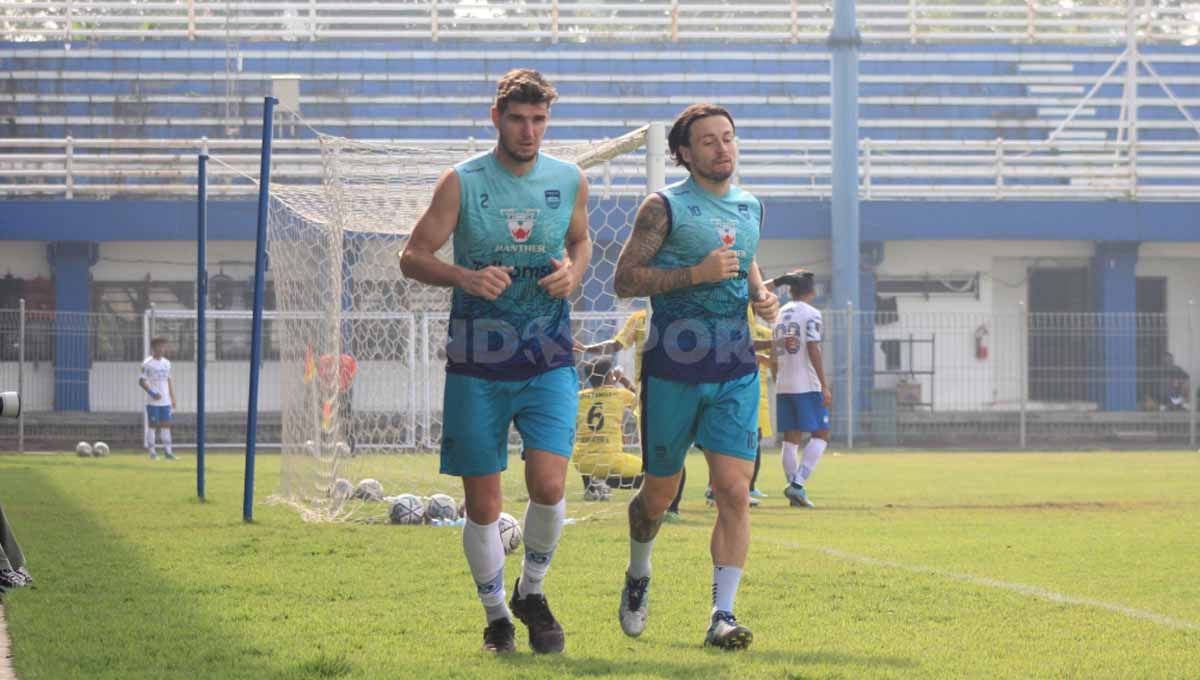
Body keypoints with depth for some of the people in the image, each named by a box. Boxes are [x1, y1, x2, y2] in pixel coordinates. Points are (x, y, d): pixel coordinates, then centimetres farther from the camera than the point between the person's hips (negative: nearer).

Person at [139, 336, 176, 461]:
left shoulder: (166, 363, 13)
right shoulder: (147, 363, -6)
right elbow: (142, 381, -9)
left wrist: (172, 398, 14)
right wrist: (152, 393, -20)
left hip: (165, 401, 5)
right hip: (152, 402, -5)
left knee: (166, 425, 3)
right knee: (152, 425, -1)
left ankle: (168, 452, 5)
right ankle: (152, 452, 4)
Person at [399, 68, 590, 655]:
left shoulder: (570, 181, 4)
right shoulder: (462, 183, -4)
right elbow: (412, 257, -1)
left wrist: (573, 271, -2)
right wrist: (463, 277, -20)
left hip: (548, 362, 1)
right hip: (477, 367, -1)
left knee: (548, 485, -15)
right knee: (482, 505, 2)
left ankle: (532, 591, 11)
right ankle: (496, 616, 21)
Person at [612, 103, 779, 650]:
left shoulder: (750, 207, 13)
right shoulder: (665, 208, -5)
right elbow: (625, 279, -9)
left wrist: (761, 295, 8)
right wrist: (697, 274, -18)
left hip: (735, 373, 4)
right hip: (673, 371, -4)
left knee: (734, 490, -10)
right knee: (660, 491, 9)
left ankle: (722, 615, -10)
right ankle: (637, 579, 37)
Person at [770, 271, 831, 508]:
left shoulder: (780, 314, 14)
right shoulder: (811, 314, -5)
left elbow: (774, 356, 15)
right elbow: (813, 350, -13)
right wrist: (824, 385, -12)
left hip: (784, 386, 6)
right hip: (808, 385, -6)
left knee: (791, 439, 8)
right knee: (820, 435, -1)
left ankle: (795, 493, 7)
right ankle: (797, 483, -16)